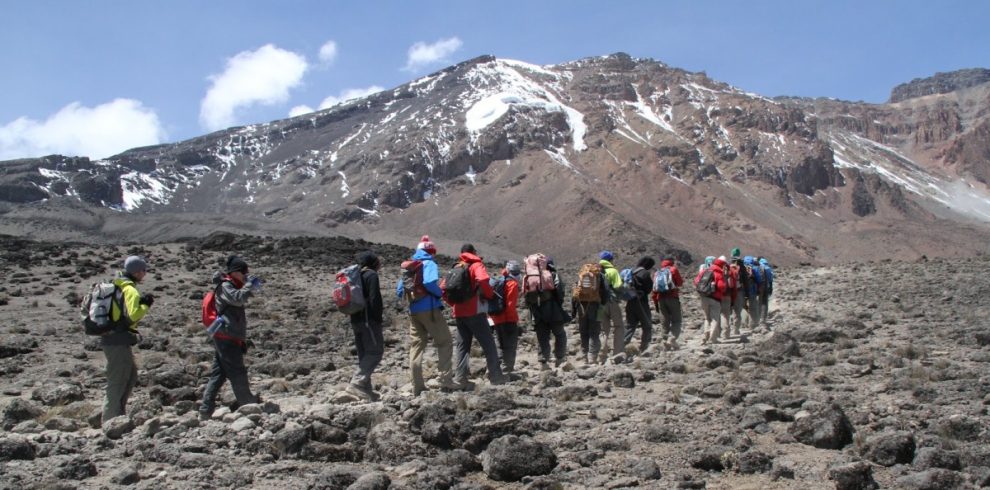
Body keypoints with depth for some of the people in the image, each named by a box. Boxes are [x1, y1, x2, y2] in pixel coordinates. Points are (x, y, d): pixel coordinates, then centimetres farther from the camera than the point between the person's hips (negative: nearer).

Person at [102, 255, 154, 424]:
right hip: (118, 341, -10)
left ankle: (118, 414, 25)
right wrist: (146, 305, -9)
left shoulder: (116, 286, 14)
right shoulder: (130, 290, -15)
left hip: (111, 338, 10)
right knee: (117, 381, -3)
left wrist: (140, 302, 8)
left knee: (131, 375, 20)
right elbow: (133, 315, -26)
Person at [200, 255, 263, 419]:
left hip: (226, 338, 10)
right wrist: (250, 286, -17)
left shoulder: (233, 286, 21)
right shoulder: (225, 286, -9)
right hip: (226, 337, -10)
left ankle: (205, 411, 7)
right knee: (237, 374, 0)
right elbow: (237, 298, -27)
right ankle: (249, 405, 8)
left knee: (218, 375, 8)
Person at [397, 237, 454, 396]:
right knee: (445, 342, 3)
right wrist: (440, 293, -8)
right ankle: (445, 381, -5)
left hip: (413, 311, 7)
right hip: (429, 309, -6)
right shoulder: (429, 263, -6)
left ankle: (417, 387, 7)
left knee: (416, 347, 8)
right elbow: (429, 283, -24)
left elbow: (399, 291, 14)